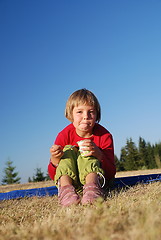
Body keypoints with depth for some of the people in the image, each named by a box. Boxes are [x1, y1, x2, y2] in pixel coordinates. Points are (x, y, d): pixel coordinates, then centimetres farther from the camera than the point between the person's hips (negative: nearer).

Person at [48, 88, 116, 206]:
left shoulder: (104, 136, -11)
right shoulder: (65, 135, -8)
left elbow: (111, 174, -16)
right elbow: (53, 175, -8)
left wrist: (99, 155, -36)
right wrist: (54, 160, -33)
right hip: (69, 179, 2)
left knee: (88, 155, -25)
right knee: (68, 150, -20)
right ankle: (66, 188, -43)